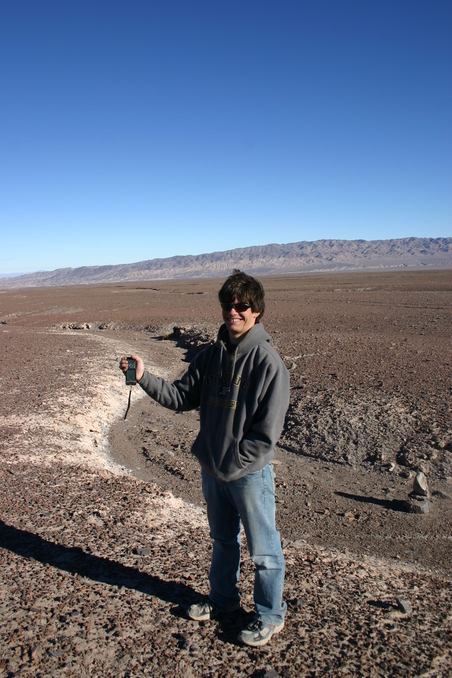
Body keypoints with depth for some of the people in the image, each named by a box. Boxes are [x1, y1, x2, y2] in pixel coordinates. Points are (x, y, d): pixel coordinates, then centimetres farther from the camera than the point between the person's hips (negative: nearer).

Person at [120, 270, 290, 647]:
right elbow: (183, 397, 3)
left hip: (251, 473, -6)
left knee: (263, 549, 12)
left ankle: (270, 616, 34)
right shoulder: (212, 355, 2)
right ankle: (223, 600, 48)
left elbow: (267, 432, -19)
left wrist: (232, 464, -17)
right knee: (222, 540, 25)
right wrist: (144, 378, -10)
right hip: (212, 470, 6)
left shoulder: (267, 362, -18)